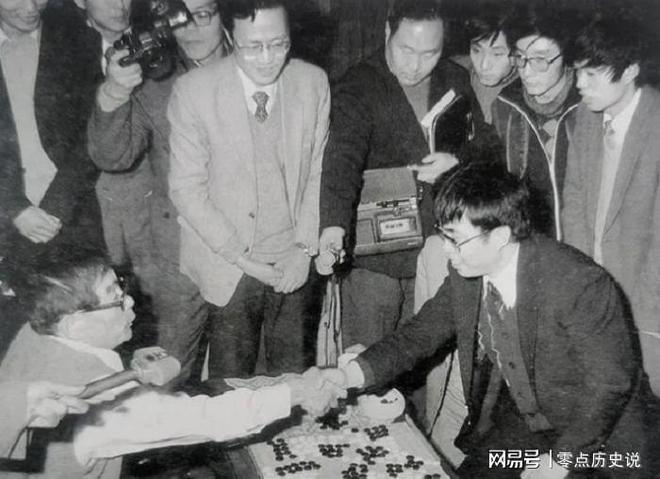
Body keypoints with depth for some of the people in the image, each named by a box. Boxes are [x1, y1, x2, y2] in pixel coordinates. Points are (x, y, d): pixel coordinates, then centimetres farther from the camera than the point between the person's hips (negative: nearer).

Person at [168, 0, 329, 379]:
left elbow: (319, 170, 3)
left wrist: (305, 247, -5)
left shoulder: (314, 83, -4)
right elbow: (187, 188, -8)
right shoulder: (193, 91, -12)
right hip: (229, 268, -2)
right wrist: (241, 257, -11)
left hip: (295, 265, 2)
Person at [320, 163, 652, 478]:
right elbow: (421, 333, -3)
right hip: (518, 420, 4)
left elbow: (610, 382, -20)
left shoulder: (581, 285, -29)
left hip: (595, 434, -4)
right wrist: (351, 374, -17)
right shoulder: (465, 274, -11)